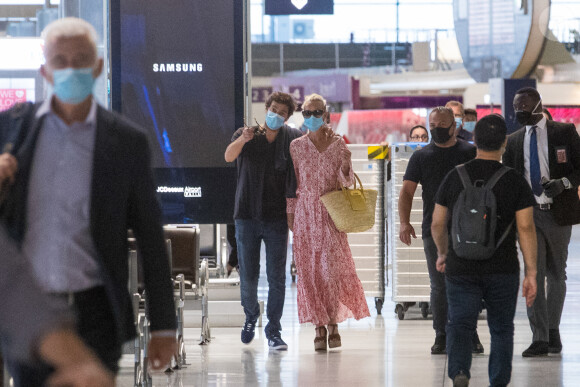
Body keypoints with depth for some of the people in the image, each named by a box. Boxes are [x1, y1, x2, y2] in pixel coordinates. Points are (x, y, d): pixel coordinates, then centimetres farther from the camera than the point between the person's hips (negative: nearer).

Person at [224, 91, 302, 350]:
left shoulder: (294, 138, 4)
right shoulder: (246, 135, 2)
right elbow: (229, 156, -16)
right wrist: (243, 139, -38)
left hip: (277, 218, 0)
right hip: (247, 216, 0)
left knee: (277, 277, -3)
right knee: (248, 276, 3)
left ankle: (274, 331, 5)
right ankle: (251, 315, 30)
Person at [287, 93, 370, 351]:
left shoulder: (338, 144, 3)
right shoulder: (296, 146, 6)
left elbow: (346, 182, 4)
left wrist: (346, 166, -16)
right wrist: (290, 213, 3)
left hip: (331, 212, -1)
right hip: (305, 212, 1)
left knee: (331, 267, -9)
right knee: (309, 269, -1)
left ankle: (333, 324, 4)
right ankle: (320, 328, 6)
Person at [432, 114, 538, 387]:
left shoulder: (454, 177, -1)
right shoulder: (515, 181, -6)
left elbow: (437, 224, 4)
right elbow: (526, 228, -9)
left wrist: (443, 253, 23)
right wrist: (531, 274, -6)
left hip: (461, 269, 0)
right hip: (502, 271, 0)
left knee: (460, 324, 0)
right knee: (501, 329, 14)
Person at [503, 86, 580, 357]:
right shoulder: (513, 141, 10)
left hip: (558, 212, -2)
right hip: (528, 213, 2)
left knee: (556, 274, 9)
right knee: (534, 274, -6)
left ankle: (553, 331, 22)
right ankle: (540, 338, -8)